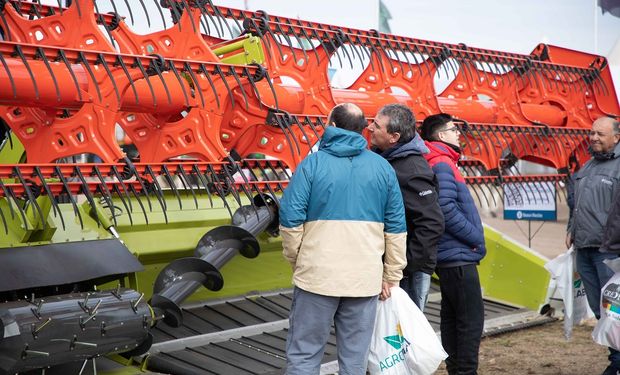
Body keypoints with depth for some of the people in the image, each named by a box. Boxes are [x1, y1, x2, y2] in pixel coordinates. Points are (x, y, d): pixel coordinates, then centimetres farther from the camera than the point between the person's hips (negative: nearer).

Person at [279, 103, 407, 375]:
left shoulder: (313, 163, -3)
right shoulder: (383, 168, 7)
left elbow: (291, 219, -7)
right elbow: (396, 228, 7)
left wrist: (295, 260, 8)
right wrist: (391, 276, 13)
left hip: (317, 276, -3)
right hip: (365, 280, 3)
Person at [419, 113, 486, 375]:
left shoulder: (444, 163, 17)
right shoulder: (442, 164, -13)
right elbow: (446, 210, -22)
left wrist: (473, 240, 10)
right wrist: (477, 239, -12)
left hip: (452, 257, 10)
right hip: (458, 257, -10)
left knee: (452, 319, 14)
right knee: (472, 320, -6)